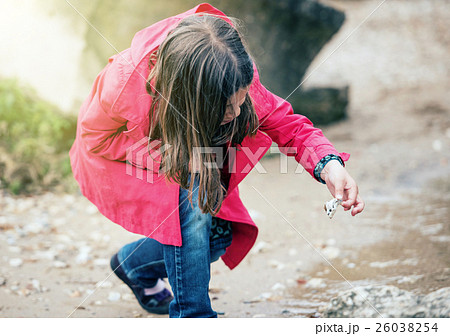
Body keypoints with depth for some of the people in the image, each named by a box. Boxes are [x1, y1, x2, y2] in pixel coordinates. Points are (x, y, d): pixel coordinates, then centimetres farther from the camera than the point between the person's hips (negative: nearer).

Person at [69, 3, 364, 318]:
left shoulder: (234, 71, -32)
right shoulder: (122, 82, -42)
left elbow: (282, 121, -22)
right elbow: (94, 138, -24)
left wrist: (328, 164, -41)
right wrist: (172, 153, -34)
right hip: (117, 159, -5)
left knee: (220, 236, -7)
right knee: (192, 195, -32)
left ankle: (135, 263, 23)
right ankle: (191, 315, -16)